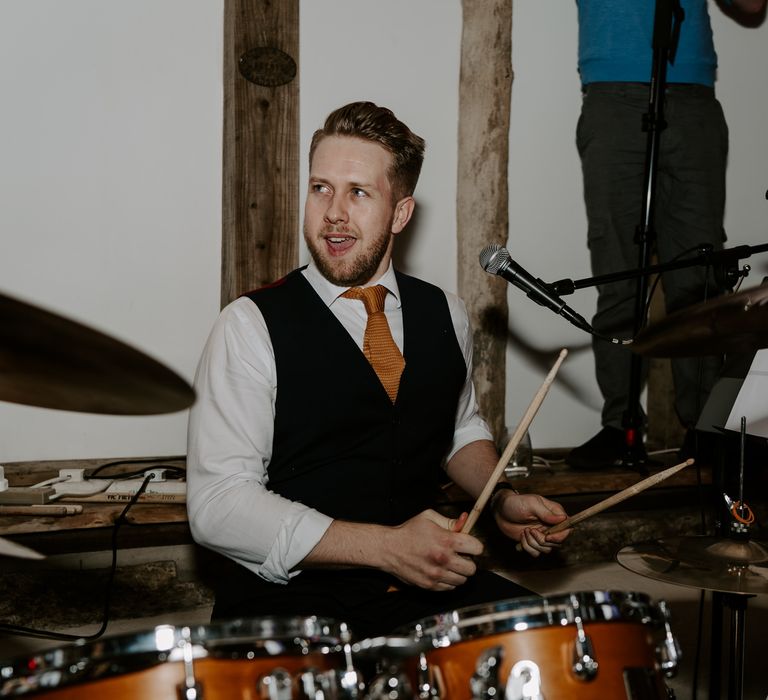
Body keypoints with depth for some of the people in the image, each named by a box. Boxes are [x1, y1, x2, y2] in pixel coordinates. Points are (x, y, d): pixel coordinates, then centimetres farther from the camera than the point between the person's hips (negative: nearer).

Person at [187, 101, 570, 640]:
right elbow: (217, 505, -14)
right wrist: (386, 547, -21)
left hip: (425, 583, 6)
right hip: (289, 594, -5)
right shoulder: (253, 326, -8)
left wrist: (503, 502, 5)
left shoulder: (444, 314, 9)